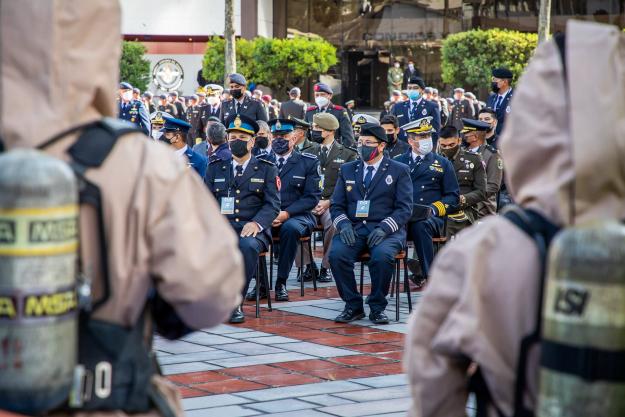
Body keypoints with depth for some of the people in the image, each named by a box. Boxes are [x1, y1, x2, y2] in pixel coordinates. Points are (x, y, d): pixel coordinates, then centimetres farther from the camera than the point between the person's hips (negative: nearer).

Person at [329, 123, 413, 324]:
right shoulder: (347, 170, 17)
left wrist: (384, 228, -18)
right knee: (336, 254, -29)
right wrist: (343, 224, -9)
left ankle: (377, 307, -15)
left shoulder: (399, 171, 7)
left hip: (385, 230, -3)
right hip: (353, 228, 3)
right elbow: (336, 206, 13)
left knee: (382, 255, -35)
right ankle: (353, 306, -12)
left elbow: (404, 208, -1)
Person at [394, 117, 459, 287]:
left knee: (420, 226, -38)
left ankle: (428, 275, -31)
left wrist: (434, 209, -8)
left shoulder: (442, 163, 15)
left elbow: (453, 196, 11)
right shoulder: (397, 163, 18)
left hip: (431, 218, -1)